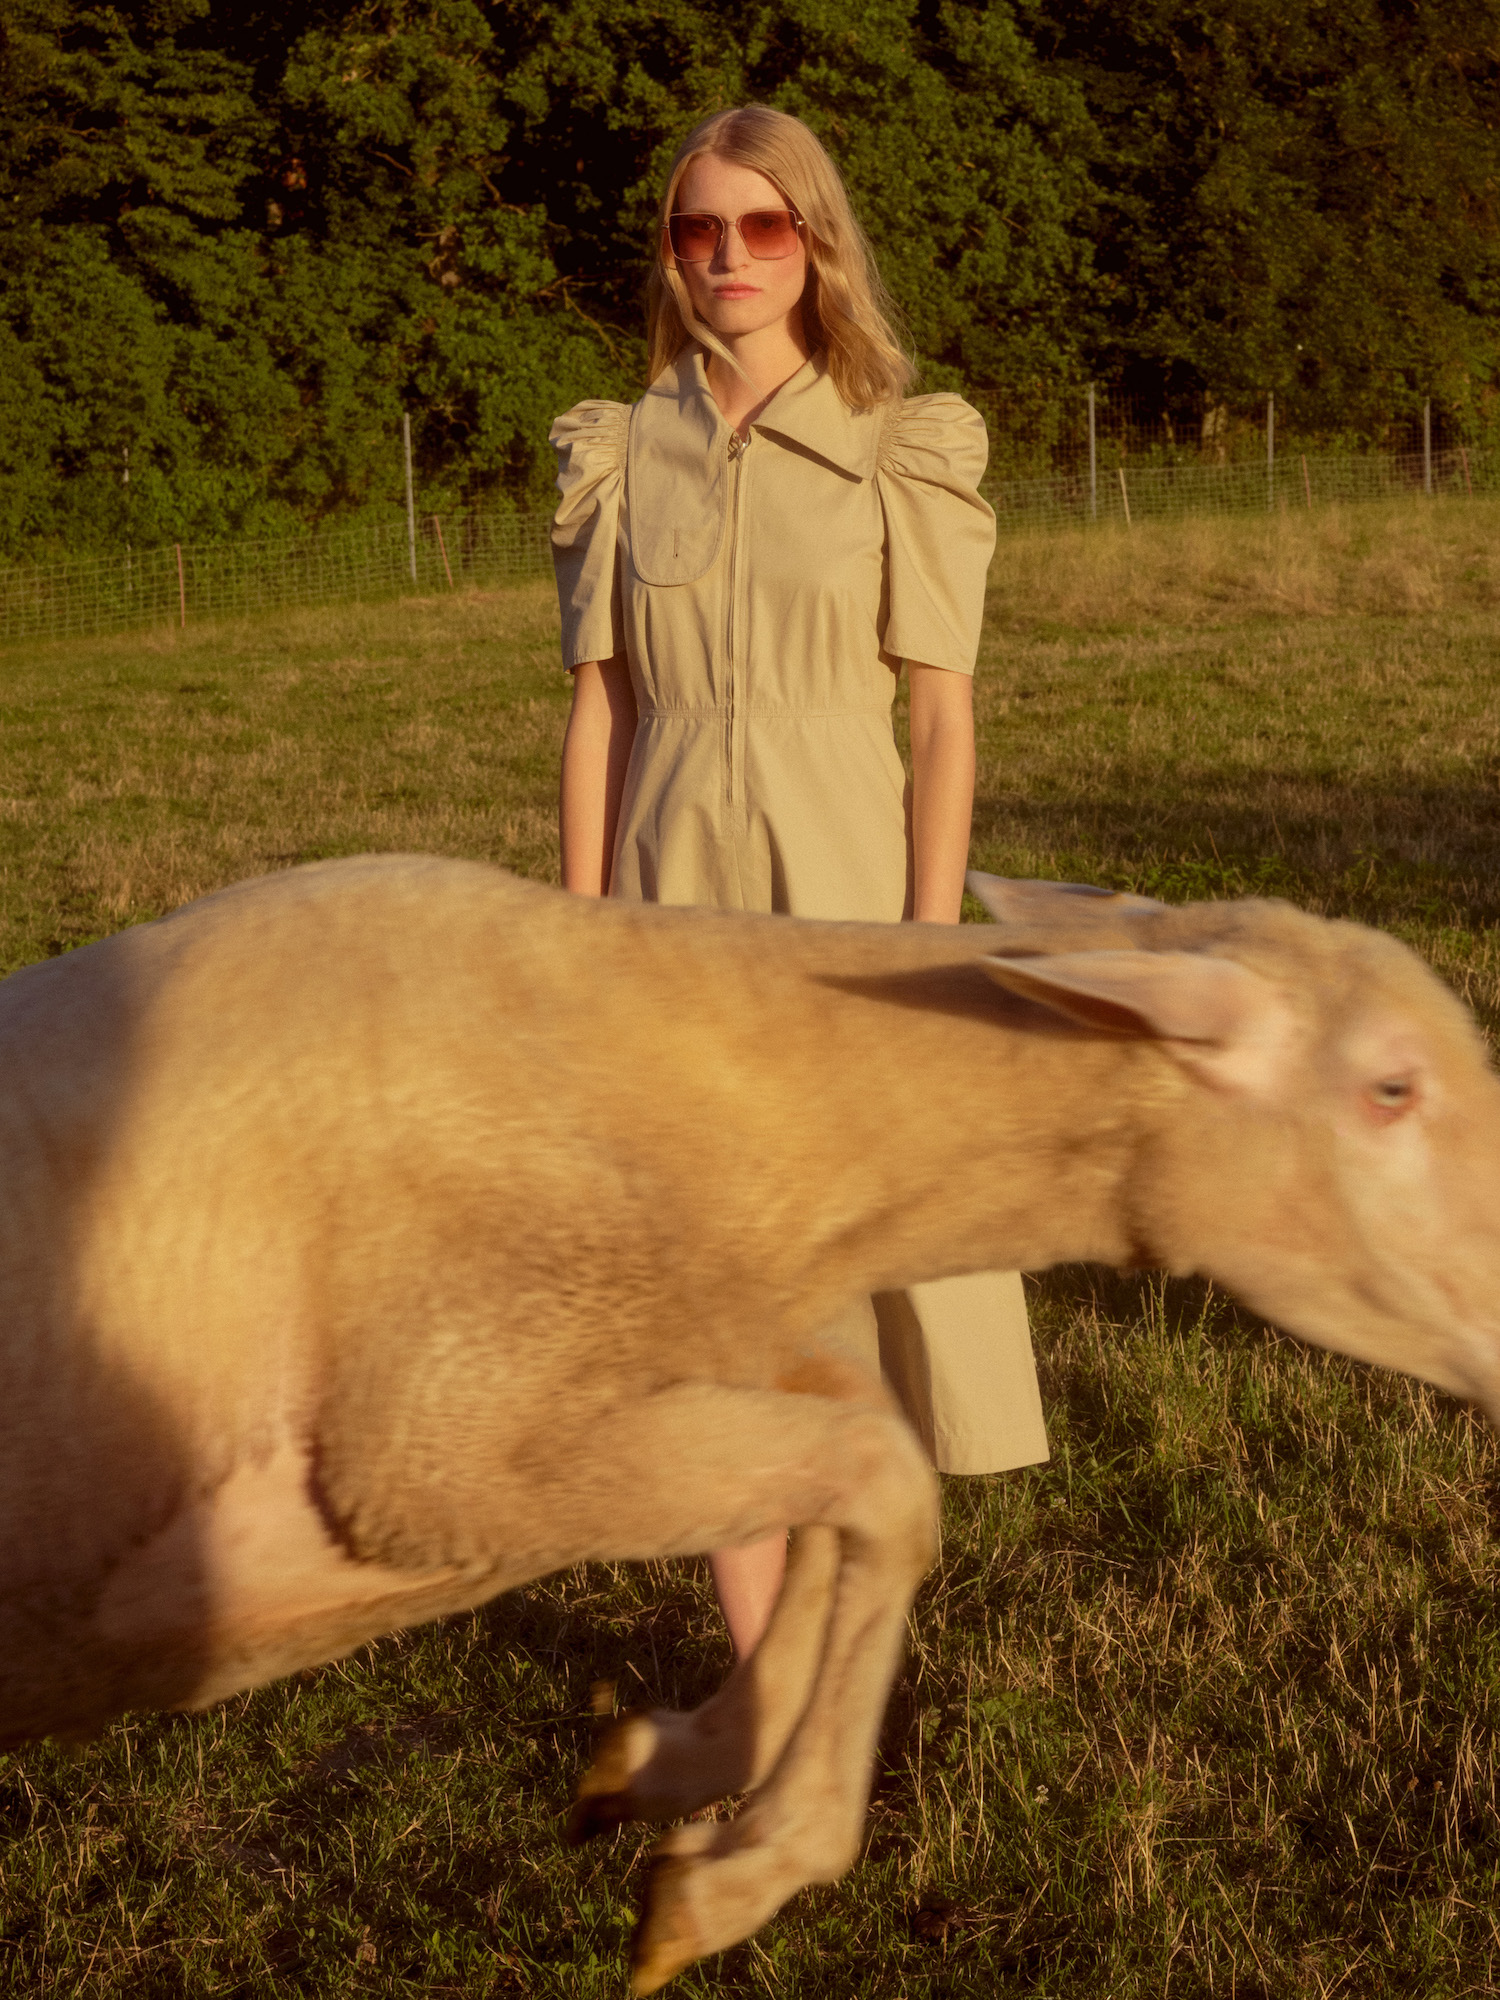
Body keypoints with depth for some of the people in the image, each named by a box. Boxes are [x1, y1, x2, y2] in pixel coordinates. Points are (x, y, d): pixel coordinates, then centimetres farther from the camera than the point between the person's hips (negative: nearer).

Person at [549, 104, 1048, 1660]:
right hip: (677, 902, 2)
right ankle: (766, 1678, 18)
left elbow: (943, 718, -5)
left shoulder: (899, 455, -3)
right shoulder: (618, 456, 4)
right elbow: (596, 717, 5)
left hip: (846, 890, -2)